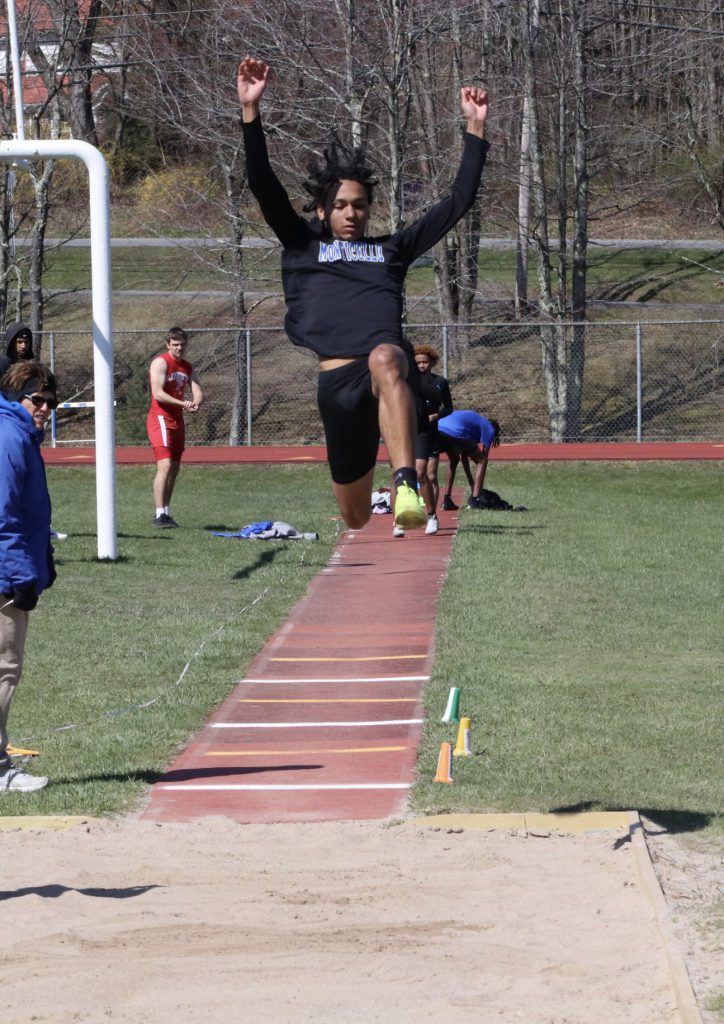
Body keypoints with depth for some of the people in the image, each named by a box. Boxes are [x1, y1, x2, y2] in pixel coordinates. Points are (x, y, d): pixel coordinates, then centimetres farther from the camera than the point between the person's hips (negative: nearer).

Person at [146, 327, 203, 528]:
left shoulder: (187, 367, 15)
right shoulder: (161, 363, -9)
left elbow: (198, 392, 6)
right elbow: (158, 393, -19)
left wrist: (196, 403, -18)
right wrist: (183, 403, -29)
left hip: (177, 420, 8)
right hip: (160, 419, -8)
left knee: (174, 469, 9)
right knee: (165, 466, -17)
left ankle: (165, 513, 15)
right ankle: (159, 515, -19)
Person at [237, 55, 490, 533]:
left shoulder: (392, 249, 26)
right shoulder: (303, 245, 23)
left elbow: (458, 202, 26)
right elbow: (264, 187, 12)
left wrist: (475, 130, 21)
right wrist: (251, 110, 2)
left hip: (391, 362, -2)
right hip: (337, 380, 2)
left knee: (384, 358, -41)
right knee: (356, 516, 6)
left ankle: (407, 487, -57)